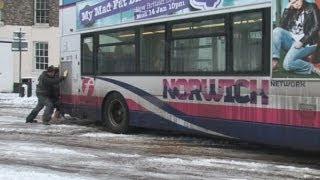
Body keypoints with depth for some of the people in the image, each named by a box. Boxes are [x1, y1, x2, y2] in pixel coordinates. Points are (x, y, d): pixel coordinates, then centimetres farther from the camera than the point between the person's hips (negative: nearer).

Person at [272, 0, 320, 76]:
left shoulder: (311, 7, 3)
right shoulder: (292, 11, 16)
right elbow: (282, 26, 4)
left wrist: (302, 41, -19)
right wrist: (287, 8, -1)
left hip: (306, 43, -6)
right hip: (292, 40, 6)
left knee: (287, 64, -27)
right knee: (277, 31, -21)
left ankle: (313, 69, -8)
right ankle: (274, 60, -24)